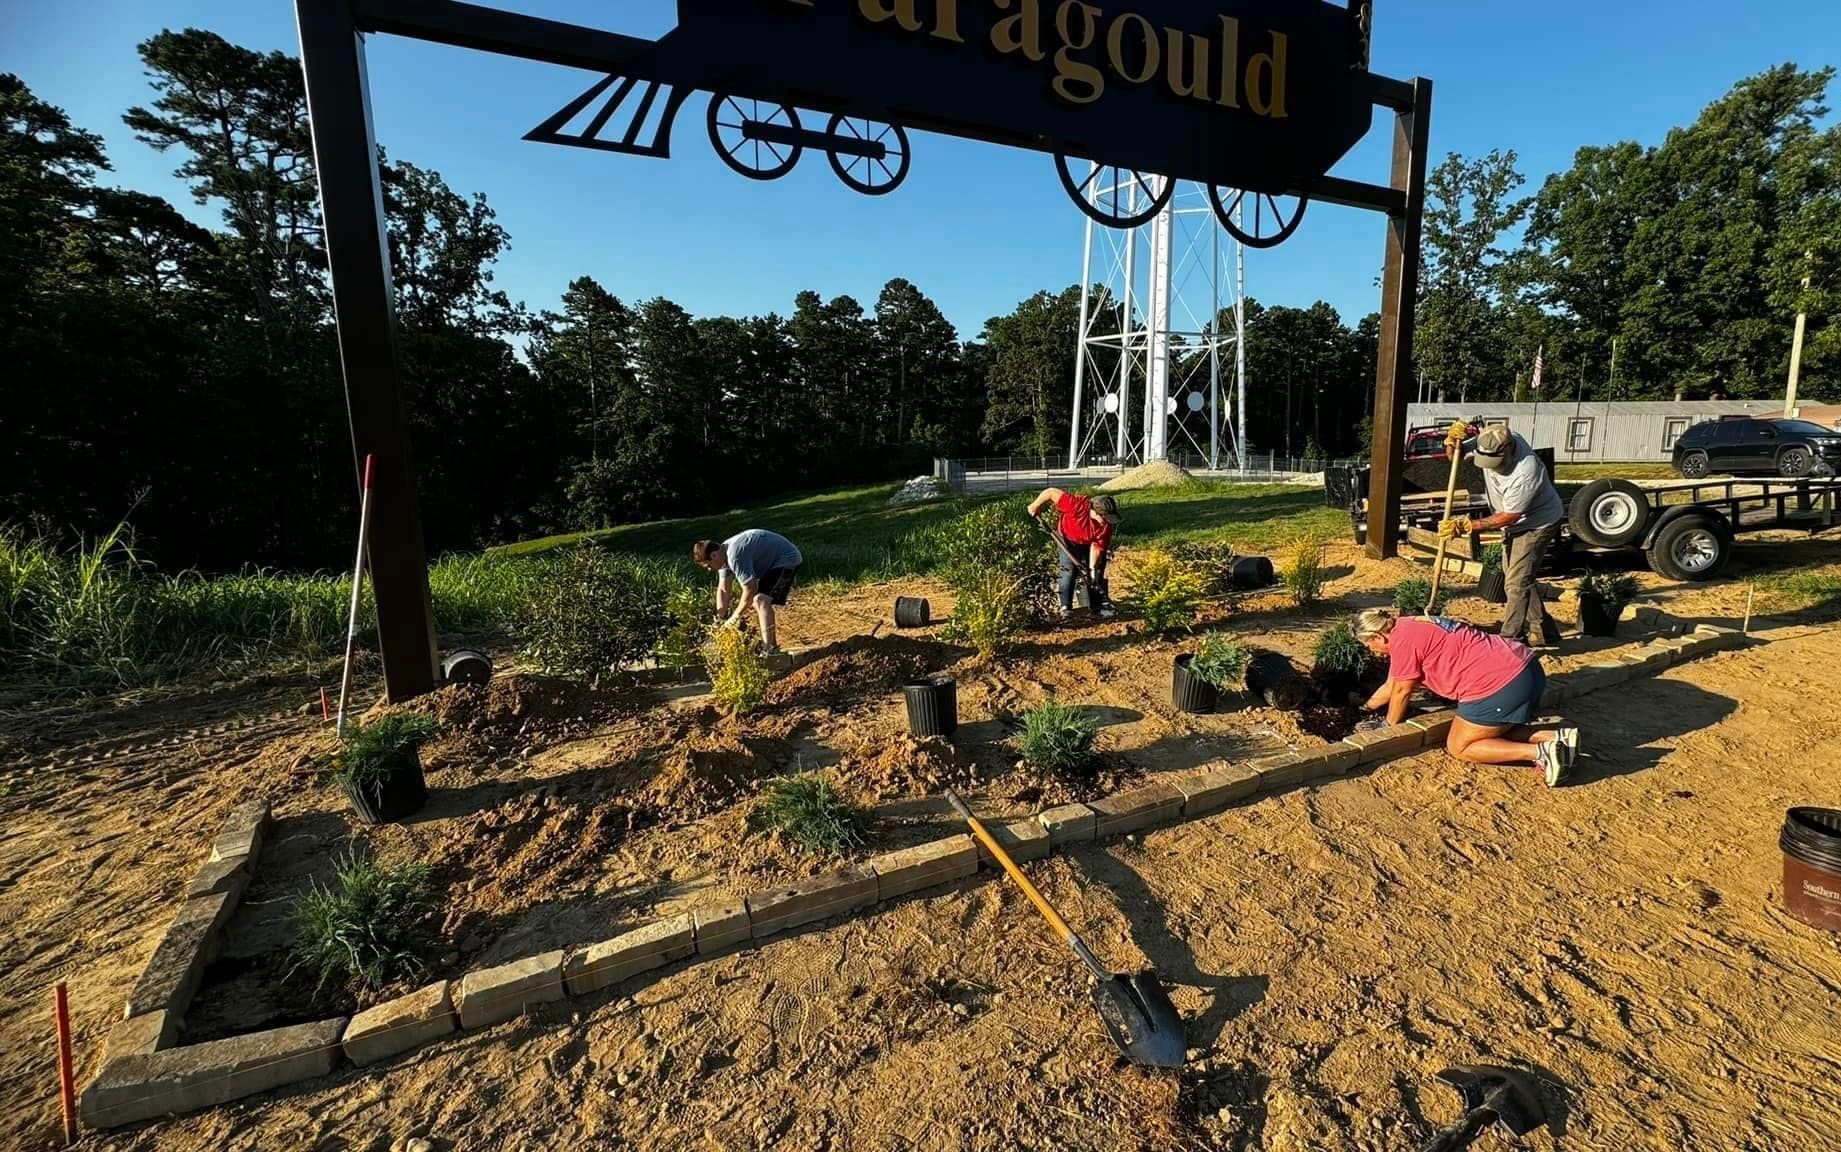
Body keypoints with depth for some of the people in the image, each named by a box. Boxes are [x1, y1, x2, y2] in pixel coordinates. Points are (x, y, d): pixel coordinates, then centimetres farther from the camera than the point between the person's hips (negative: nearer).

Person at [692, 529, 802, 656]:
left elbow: (750, 590, -25)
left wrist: (735, 616, -11)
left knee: (761, 600, -21)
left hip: (787, 560, -11)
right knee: (756, 598, 17)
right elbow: (722, 590, 7)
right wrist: (721, 619, 2)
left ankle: (769, 651, -22)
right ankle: (771, 643, 28)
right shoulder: (723, 555, 2)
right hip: (773, 562, 11)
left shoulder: (735, 557, -30)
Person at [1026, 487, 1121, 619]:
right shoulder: (1077, 505, -42)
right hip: (1068, 540, -3)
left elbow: (1097, 546, -22)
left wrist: (1092, 568, -28)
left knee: (1098, 571, 3)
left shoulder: (1107, 524, -30)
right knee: (1068, 570, -12)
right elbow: (1051, 492, -35)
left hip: (1089, 543, 3)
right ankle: (1065, 607, -8)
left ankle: (1101, 604, 15)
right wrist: (1035, 506, -21)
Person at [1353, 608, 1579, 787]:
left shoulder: (1402, 638, -10)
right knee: (1495, 732, 27)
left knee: (1458, 747, 4)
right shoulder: (1412, 627, 20)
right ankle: (1556, 737, 8)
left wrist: (1389, 729, 14)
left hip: (1501, 683, -10)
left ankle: (1540, 752, -8)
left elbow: (1402, 691, -1)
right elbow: (1391, 685, 31)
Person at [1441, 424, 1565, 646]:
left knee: (1517, 582, -11)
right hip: (1515, 525, 9)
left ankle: (1509, 639, -5)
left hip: (1538, 523, -9)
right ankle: (1543, 631, 31)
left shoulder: (1526, 472, -36)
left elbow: (1509, 516, -29)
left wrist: (1467, 526, -29)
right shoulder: (1490, 445, -17)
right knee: (1521, 578, 17)